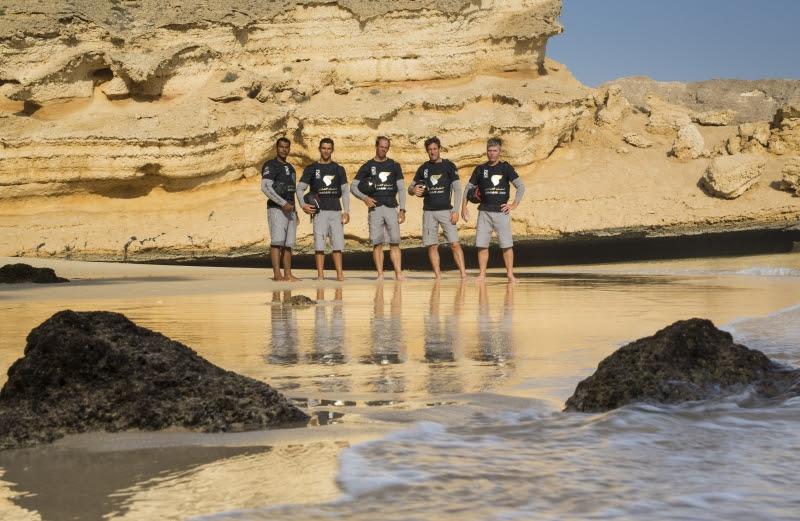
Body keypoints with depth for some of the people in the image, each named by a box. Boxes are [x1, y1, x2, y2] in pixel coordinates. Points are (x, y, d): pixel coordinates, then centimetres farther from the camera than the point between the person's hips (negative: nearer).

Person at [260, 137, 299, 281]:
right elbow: (265, 187, -18)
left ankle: (288, 274, 6)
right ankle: (277, 274, -21)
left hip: (290, 210, 8)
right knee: (277, 241, -16)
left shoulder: (290, 168, 21)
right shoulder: (270, 165, -5)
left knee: (288, 243, 5)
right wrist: (283, 203, -22)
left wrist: (295, 211, 19)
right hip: (276, 209, -8)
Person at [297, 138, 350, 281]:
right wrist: (303, 205, -10)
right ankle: (320, 274, -5)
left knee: (338, 242, -2)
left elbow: (345, 191, 11)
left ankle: (339, 273, 0)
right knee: (319, 243, -6)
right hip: (319, 210, -2)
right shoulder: (311, 169, 7)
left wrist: (346, 211, 2)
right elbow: (300, 188, 7)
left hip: (336, 210, 2)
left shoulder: (338, 169, 13)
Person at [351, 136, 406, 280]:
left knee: (395, 242, -3)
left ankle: (399, 274, -3)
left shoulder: (394, 166, 11)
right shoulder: (367, 166, 8)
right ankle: (380, 275, -2)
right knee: (377, 243, -3)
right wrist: (364, 197, -11)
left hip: (391, 208, 1)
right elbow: (353, 186, 7)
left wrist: (402, 210, -1)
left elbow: (401, 189, 9)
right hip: (375, 208, -1)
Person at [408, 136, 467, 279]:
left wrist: (455, 211, -9)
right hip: (429, 212, 3)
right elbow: (410, 187, 16)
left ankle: (463, 274, -12)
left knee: (455, 243, -11)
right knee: (432, 246, 1)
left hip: (446, 210, -3)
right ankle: (438, 276, 6)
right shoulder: (423, 168, 11)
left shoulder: (449, 166, 2)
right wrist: (413, 190, -10)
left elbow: (457, 189, 0)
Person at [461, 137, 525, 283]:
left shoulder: (506, 168, 3)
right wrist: (464, 206, 7)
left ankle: (510, 274, 1)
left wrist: (514, 204, -7)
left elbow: (520, 186, 1)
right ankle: (482, 274, 5)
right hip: (484, 211, 2)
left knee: (507, 245, -4)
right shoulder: (480, 169, 9)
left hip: (502, 211, -2)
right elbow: (468, 188, 16)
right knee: (481, 245, -1)